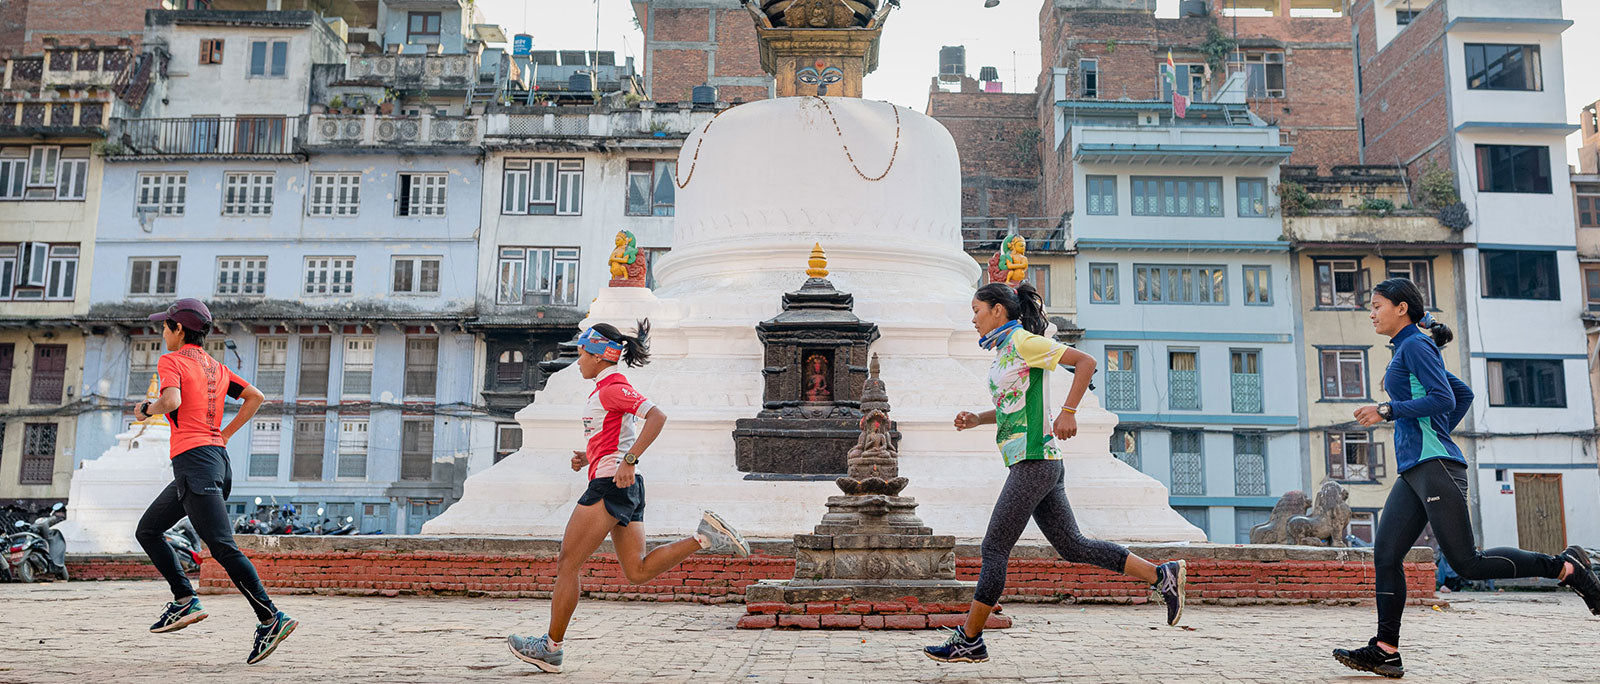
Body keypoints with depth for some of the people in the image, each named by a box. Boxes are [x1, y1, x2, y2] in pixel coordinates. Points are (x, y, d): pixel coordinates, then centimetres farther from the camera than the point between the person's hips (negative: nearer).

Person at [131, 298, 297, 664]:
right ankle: (185, 601, 11)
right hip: (218, 458, 9)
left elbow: (171, 401, -20)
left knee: (223, 547, -13)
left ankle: (271, 619, -19)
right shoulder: (217, 367, 19)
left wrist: (146, 410, 0)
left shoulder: (171, 361, -2)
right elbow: (256, 397, 17)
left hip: (194, 460, -9)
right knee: (147, 531, 20)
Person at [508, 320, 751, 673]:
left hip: (610, 485, -10)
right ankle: (704, 536, -3)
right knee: (638, 571, 7)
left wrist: (628, 461, -28)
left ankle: (552, 647, 6)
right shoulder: (610, 388, 19)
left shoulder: (612, 388, -10)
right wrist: (588, 458, 13)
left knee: (567, 563, -1)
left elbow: (657, 416, -24)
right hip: (627, 488, 10)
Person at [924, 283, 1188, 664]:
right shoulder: (1003, 351, 19)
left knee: (994, 549, -5)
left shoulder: (1023, 341, -8)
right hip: (1033, 464, 10)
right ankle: (1162, 576, 14)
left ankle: (969, 641, 1)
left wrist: (1068, 412, -16)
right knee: (1073, 547, 9)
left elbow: (1085, 362, -11)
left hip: (1035, 462, -10)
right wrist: (977, 419, 12)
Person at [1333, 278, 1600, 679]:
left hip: (1435, 465, -10)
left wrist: (1387, 411, -15)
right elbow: (1464, 394, 30)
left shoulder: (1416, 345, -5)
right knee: (1386, 555, 0)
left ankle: (1565, 567, 5)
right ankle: (1385, 652, -2)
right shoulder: (1407, 350, 22)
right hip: (1413, 471, 10)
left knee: (1466, 563, -9)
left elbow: (1443, 399, -16)